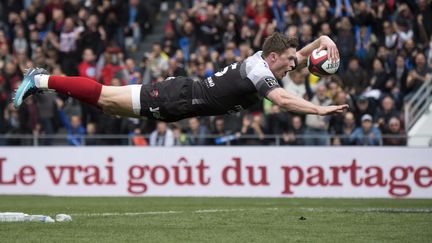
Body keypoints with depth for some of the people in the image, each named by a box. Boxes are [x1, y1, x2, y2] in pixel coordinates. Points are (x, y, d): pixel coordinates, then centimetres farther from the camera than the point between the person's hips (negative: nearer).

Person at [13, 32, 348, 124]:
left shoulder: (266, 59, 4)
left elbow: (303, 56, 17)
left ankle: (42, 80, 17)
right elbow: (283, 100, -38)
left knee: (109, 102, 12)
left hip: (183, 92, 8)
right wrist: (320, 110, -39)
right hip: (177, 100, -8)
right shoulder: (260, 73, -22)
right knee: (107, 98, -3)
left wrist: (323, 41, 0)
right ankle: (41, 81, 3)